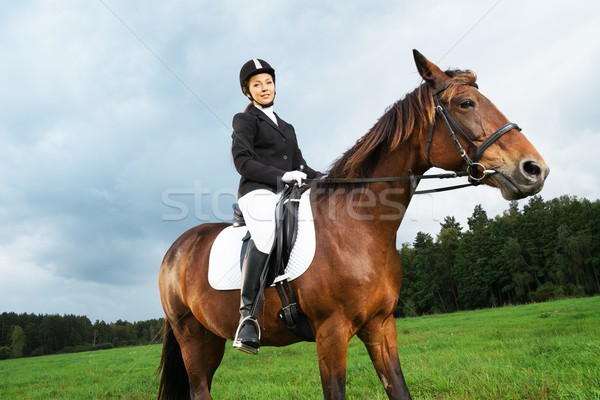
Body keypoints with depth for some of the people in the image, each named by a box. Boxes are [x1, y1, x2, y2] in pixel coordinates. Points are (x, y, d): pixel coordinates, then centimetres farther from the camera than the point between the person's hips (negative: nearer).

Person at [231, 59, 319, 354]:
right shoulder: (245, 120, 11)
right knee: (266, 235, -37)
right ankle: (248, 314, -35)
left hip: (286, 193, 7)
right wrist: (281, 175, -16)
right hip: (257, 191, -7)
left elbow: (299, 166, 25)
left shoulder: (286, 127, 30)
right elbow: (242, 161, -3)